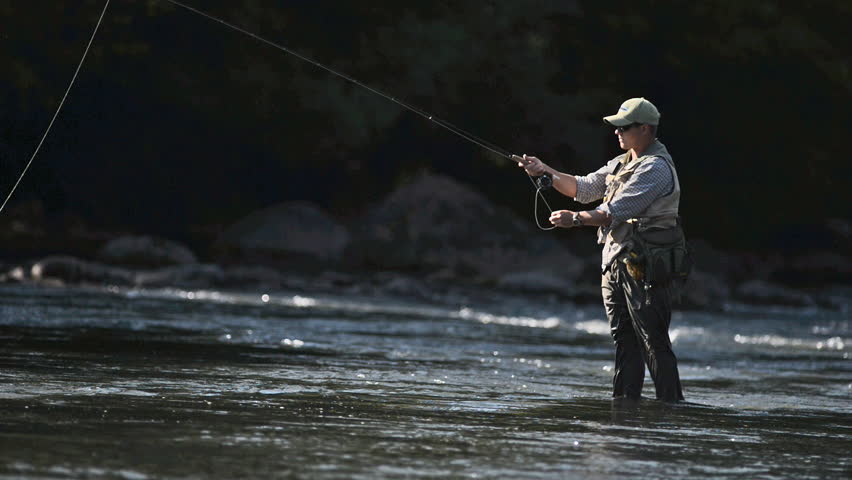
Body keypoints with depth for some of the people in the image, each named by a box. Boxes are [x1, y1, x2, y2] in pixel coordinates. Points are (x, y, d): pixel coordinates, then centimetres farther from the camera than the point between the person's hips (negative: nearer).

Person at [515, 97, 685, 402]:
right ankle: (623, 401, 13)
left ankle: (672, 404, -9)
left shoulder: (656, 168, -13)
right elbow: (584, 188, 18)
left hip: (644, 266, -10)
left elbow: (618, 211, -22)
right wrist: (547, 172, 6)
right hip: (615, 262, 10)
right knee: (624, 340, 10)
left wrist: (577, 219, -25)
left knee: (654, 341, -10)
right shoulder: (622, 163, 19)